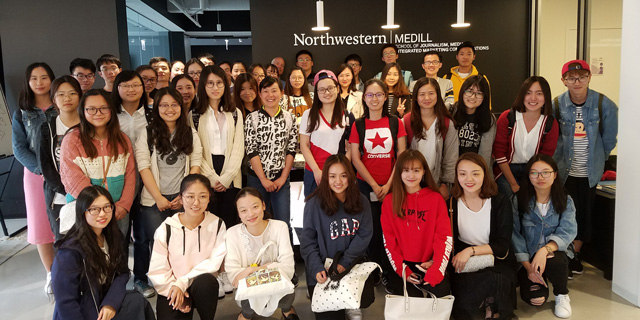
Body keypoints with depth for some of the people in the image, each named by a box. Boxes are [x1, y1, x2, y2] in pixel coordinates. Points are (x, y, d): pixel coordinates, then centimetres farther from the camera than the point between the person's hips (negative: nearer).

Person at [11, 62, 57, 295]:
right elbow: (19, 149, 2)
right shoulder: (21, 114, 7)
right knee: (41, 226, 5)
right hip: (36, 175, 2)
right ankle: (52, 275, 20)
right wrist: (41, 170, -12)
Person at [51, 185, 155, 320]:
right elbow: (66, 304, -19)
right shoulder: (70, 251, -21)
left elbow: (122, 272, -1)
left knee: (137, 301, -22)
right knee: (137, 302, -23)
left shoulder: (111, 237, -1)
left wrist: (111, 302, -17)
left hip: (104, 304, 6)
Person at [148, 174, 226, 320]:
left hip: (204, 287, 0)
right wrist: (173, 289, -17)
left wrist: (182, 283, -19)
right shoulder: (166, 228, -6)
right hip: (172, 288, 1)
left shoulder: (217, 225, -5)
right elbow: (157, 270, -5)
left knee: (206, 281, -33)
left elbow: (214, 262, -12)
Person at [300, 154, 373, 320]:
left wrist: (345, 262, -14)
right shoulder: (314, 203, -11)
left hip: (353, 265, 3)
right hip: (323, 270, -2)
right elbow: (307, 241, -7)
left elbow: (365, 234, -4)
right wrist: (317, 269, -19)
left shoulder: (361, 201, -1)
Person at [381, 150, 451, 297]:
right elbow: (388, 239, 1)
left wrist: (436, 268, -17)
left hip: (427, 264, 0)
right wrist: (402, 269, -10)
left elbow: (444, 237, -4)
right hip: (402, 264, 0)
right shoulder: (389, 201, 4)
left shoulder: (436, 199, 3)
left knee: (442, 290, -26)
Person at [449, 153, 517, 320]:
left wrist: (471, 250, -21)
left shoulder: (501, 202, -4)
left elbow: (503, 245, -8)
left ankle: (491, 301, 0)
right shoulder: (452, 203, -1)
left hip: (497, 262, 0)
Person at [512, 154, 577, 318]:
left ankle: (562, 294, -1)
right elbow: (515, 235, -9)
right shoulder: (519, 200, -6)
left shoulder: (565, 201, -3)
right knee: (533, 298, -20)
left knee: (554, 261, -36)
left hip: (555, 252, 0)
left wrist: (545, 249, -32)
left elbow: (567, 232, -14)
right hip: (527, 258, 0)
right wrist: (528, 266, -14)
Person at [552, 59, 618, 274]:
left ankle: (575, 253, 30)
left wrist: (598, 160, 10)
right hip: (563, 170, -1)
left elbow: (609, 139, 2)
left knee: (585, 213, 10)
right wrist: (558, 160, 6)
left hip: (590, 172, 1)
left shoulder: (604, 105, -10)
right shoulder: (556, 105, -9)